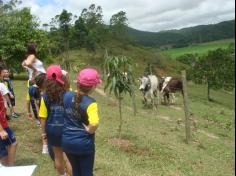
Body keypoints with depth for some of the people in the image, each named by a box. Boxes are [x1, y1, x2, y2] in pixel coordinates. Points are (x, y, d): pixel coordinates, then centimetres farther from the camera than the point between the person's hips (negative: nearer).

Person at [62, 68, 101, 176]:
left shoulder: (67, 96, -6)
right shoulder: (90, 103, -23)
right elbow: (94, 124, -38)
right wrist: (89, 130, -19)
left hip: (67, 141, 5)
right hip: (84, 143, -5)